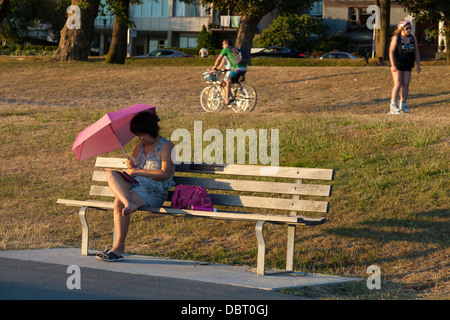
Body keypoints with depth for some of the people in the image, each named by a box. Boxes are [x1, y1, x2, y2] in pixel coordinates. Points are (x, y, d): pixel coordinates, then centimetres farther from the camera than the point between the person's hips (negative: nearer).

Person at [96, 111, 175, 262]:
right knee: (111, 174, -22)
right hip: (135, 186, 7)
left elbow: (165, 174, -10)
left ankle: (119, 247, -26)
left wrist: (139, 171, -11)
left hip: (154, 192, -7)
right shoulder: (139, 147, 23)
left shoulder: (166, 146, 1)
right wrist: (130, 166, -2)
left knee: (118, 203, -30)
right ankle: (128, 203, -44)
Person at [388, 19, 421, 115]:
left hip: (407, 66, 5)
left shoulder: (412, 38, 5)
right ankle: (393, 106, -10)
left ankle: (403, 106, 7)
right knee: (398, 84, -12)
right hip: (397, 65, -5)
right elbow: (391, 52, -13)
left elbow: (416, 52, 9)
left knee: (406, 85, 1)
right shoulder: (396, 38, -9)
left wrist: (418, 65, 6)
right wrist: (393, 65, -21)